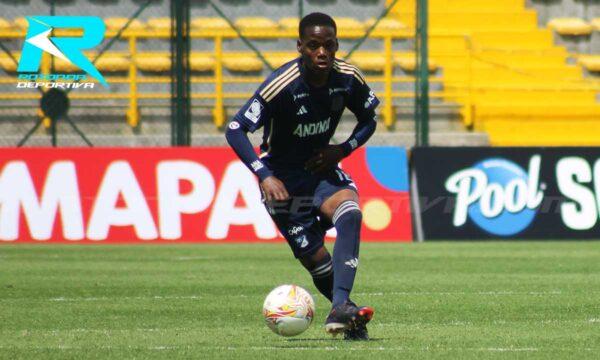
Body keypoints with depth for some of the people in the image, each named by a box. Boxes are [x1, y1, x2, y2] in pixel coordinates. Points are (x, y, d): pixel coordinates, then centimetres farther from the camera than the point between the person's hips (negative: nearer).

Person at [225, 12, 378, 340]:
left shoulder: (348, 79, -10)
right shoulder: (282, 85, -25)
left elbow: (368, 120, 9)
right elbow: (235, 130, -25)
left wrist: (343, 149, -9)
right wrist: (264, 176, -35)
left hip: (321, 167, 3)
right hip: (283, 178, -3)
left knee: (350, 214, -28)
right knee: (316, 259, -7)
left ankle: (341, 310, -35)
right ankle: (346, 313, 18)